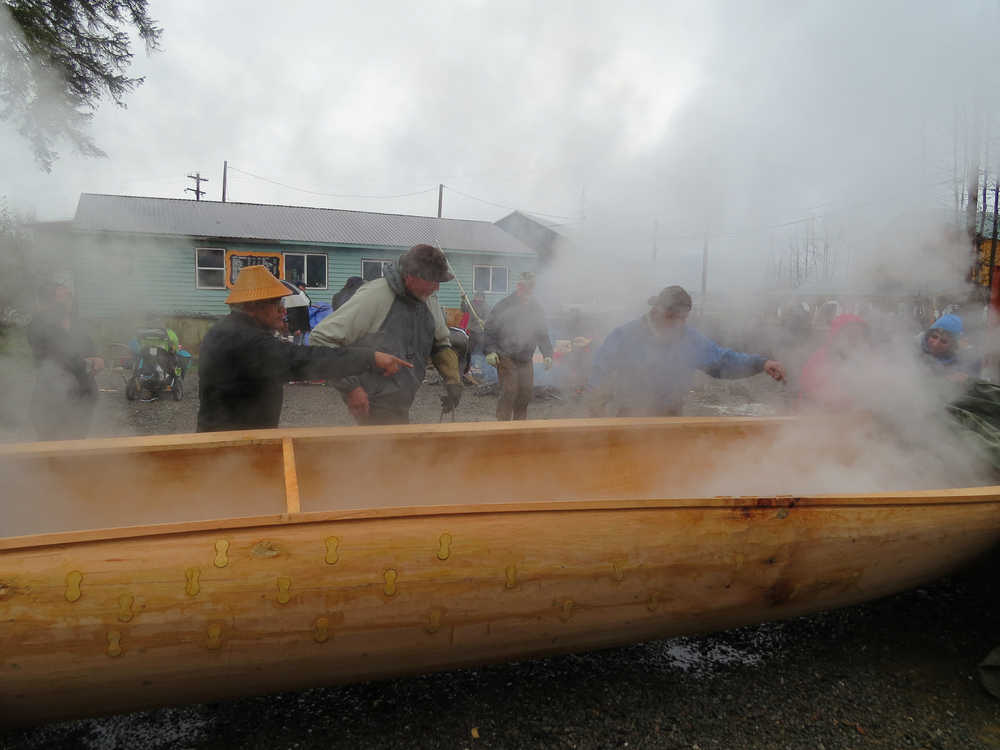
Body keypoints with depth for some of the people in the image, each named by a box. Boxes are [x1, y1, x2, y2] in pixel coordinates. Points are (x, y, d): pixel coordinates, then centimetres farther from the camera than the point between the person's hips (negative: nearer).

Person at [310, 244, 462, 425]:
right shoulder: (373, 296, -21)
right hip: (371, 404, -7)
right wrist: (350, 387, -23)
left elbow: (442, 342, 20)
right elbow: (321, 338, -21)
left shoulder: (429, 301, 3)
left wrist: (452, 379, 3)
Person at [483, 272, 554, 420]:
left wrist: (547, 354, 8)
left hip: (526, 358, 5)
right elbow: (490, 328, -5)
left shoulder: (536, 308, 9)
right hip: (506, 357, -5)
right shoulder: (505, 305, -6)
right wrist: (490, 351, -14)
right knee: (509, 392, -11)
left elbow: (543, 334, 17)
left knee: (526, 392, 7)